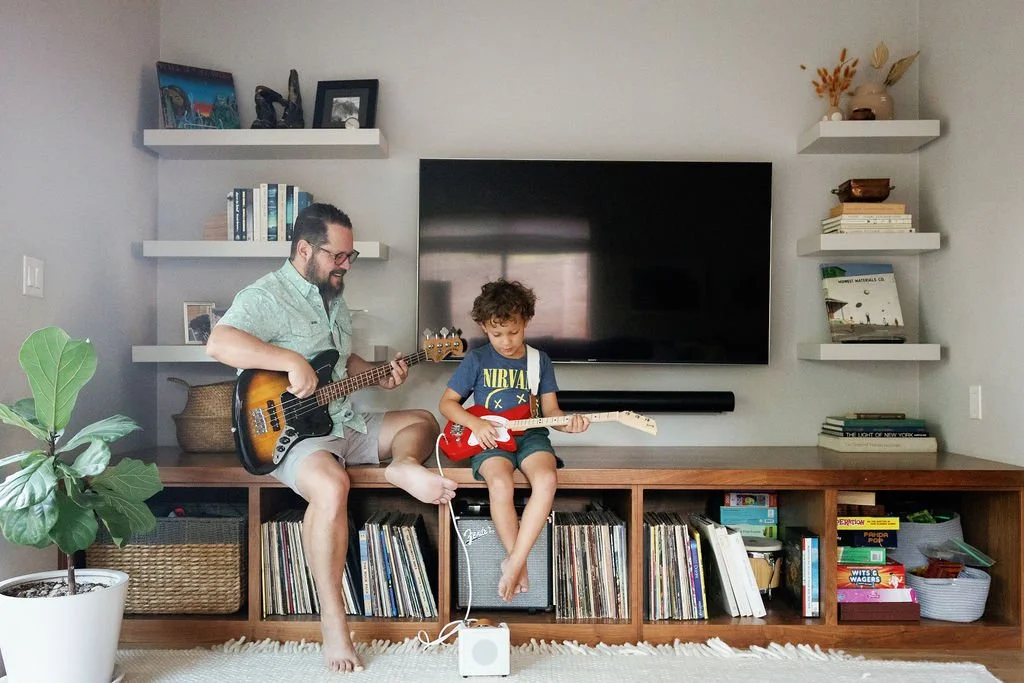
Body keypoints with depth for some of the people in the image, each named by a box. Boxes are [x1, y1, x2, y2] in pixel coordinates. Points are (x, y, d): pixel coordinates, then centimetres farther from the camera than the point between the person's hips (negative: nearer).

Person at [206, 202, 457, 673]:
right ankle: (333, 619, -27)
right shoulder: (266, 296, -12)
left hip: (344, 422, 9)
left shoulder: (333, 299, 16)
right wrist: (293, 362, -32)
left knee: (422, 422, 10)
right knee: (331, 486, -37)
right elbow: (218, 343, -30)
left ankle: (402, 467, -23)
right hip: (290, 432, -9)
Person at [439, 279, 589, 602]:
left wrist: (568, 422, -14)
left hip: (529, 434, 2)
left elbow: (550, 410, 9)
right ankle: (518, 561, -12)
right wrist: (476, 424, -11)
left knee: (546, 479, -31)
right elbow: (446, 402, 6)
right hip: (489, 438, -2)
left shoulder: (539, 359, 8)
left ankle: (514, 562, -21)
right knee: (500, 483, -34)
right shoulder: (476, 359, 2)